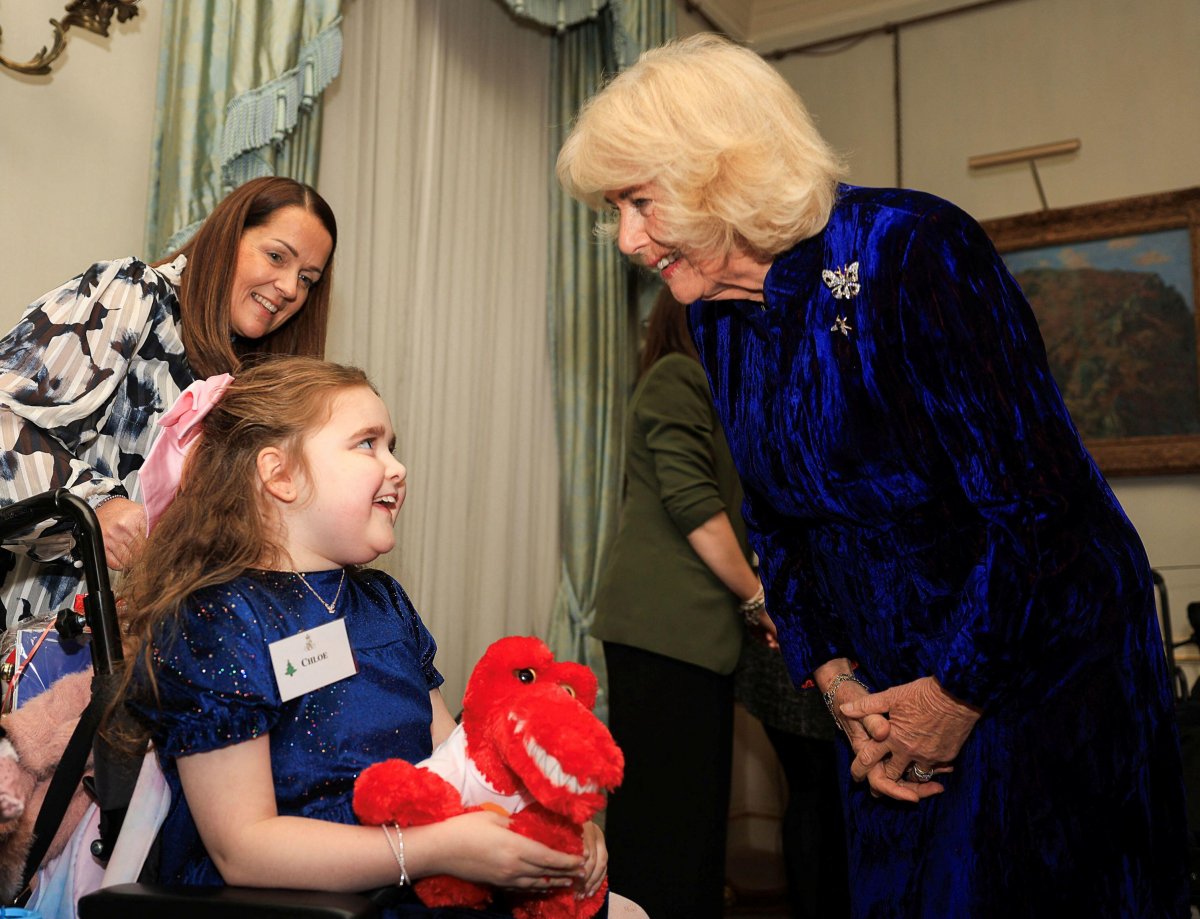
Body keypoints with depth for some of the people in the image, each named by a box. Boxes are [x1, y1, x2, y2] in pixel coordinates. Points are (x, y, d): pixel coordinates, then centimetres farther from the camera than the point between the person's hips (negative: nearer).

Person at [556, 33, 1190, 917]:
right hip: (892, 679, 7)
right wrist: (835, 679, -3)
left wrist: (960, 693, -16)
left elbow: (1039, 504, -23)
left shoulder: (909, 249, -22)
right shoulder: (719, 317, 1)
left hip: (1039, 653, -6)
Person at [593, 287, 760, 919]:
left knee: (694, 797, 9)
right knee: (664, 800, -8)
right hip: (663, 622, -9)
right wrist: (757, 595, -7)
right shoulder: (677, 376, -4)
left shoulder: (697, 385, 26)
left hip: (693, 628, 10)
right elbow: (691, 500, -14)